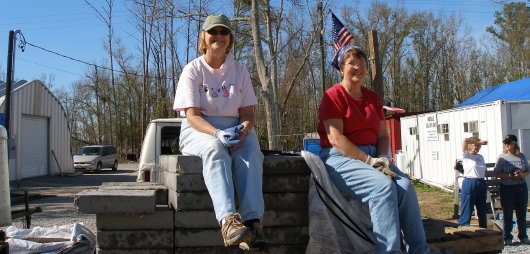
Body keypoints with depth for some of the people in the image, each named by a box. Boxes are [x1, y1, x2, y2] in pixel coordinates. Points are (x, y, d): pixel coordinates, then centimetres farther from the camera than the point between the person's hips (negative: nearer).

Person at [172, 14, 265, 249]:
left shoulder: (239, 70, 11)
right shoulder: (193, 69, 2)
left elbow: (248, 112, 7)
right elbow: (192, 115, -8)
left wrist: (243, 130, -19)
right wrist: (217, 134, -28)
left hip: (234, 128, 2)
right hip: (199, 130, -2)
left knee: (250, 150, -33)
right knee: (215, 150, -38)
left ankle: (253, 220, -45)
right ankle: (229, 220, -54)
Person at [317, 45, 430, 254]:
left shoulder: (373, 98, 17)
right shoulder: (333, 95, -4)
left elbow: (383, 135, 15)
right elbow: (335, 138, -14)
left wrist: (382, 158, -6)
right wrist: (369, 161, -17)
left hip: (372, 156, 6)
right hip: (340, 158, -6)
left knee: (405, 186, -19)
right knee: (383, 185, -30)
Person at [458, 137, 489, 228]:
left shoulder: (480, 157, 15)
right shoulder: (466, 155, -3)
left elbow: (485, 171, 22)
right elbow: (465, 140, -17)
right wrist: (479, 142, -9)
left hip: (481, 184, 7)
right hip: (469, 184, -6)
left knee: (482, 210, 15)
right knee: (467, 210, -4)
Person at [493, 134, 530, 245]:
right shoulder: (502, 157, -3)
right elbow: (497, 173, -5)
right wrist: (510, 176, -18)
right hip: (507, 188, -3)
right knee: (507, 213, 2)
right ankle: (507, 237, 11)